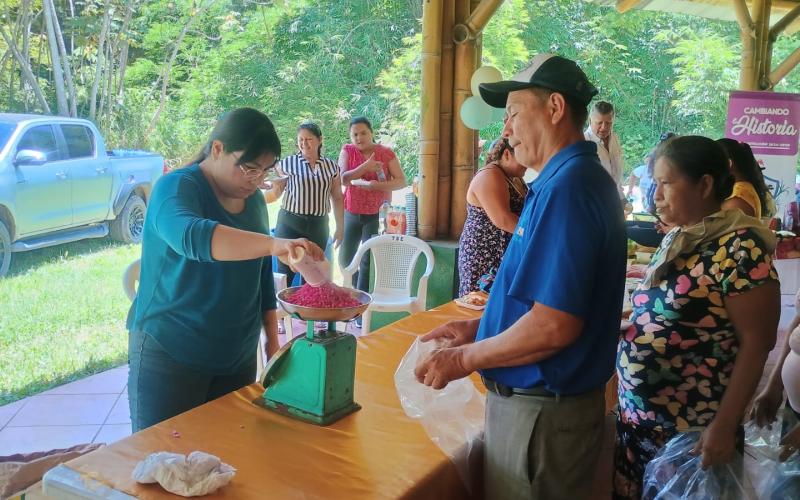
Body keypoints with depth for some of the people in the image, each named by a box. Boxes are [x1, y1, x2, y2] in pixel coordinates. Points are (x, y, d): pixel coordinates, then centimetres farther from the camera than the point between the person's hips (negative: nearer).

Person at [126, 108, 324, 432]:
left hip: (237, 357, 6)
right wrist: (274, 244, -49)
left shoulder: (254, 199, 5)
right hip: (170, 355, -5)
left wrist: (272, 339, 12)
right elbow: (191, 236, -38)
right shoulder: (176, 188, -15)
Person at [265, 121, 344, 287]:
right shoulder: (287, 164, -2)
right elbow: (274, 193, 0)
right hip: (290, 224, -3)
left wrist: (340, 228, 10)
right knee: (285, 273, -6)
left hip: (318, 226, 3)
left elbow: (337, 198, 12)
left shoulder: (331, 167, 6)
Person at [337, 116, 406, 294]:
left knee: (368, 260, -4)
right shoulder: (347, 151, -1)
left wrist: (376, 185, -23)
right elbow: (343, 179, -12)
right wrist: (365, 167, -24)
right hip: (351, 213, 3)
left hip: (377, 214, -3)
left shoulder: (386, 153, -5)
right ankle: (354, 290, 34)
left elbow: (401, 181, -9)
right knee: (345, 258, 10)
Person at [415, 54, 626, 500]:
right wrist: (477, 329, 11)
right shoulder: (583, 178, 9)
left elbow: (555, 325, -28)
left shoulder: (566, 188, -22)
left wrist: (465, 359, -15)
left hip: (540, 410, -9)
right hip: (556, 398, 9)